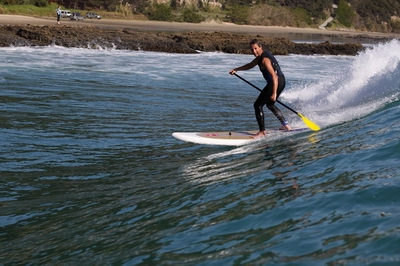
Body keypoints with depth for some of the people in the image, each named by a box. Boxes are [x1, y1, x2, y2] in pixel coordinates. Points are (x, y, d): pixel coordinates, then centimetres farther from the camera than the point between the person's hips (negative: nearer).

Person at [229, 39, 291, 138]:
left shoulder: (265, 59, -21)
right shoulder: (260, 56, 10)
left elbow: (274, 76, -26)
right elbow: (250, 65, 26)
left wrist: (274, 93, -29)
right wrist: (236, 69, 21)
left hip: (276, 83, -11)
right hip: (281, 82, 11)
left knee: (258, 105, -5)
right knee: (270, 104, 28)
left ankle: (262, 132, -5)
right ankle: (286, 125, 31)